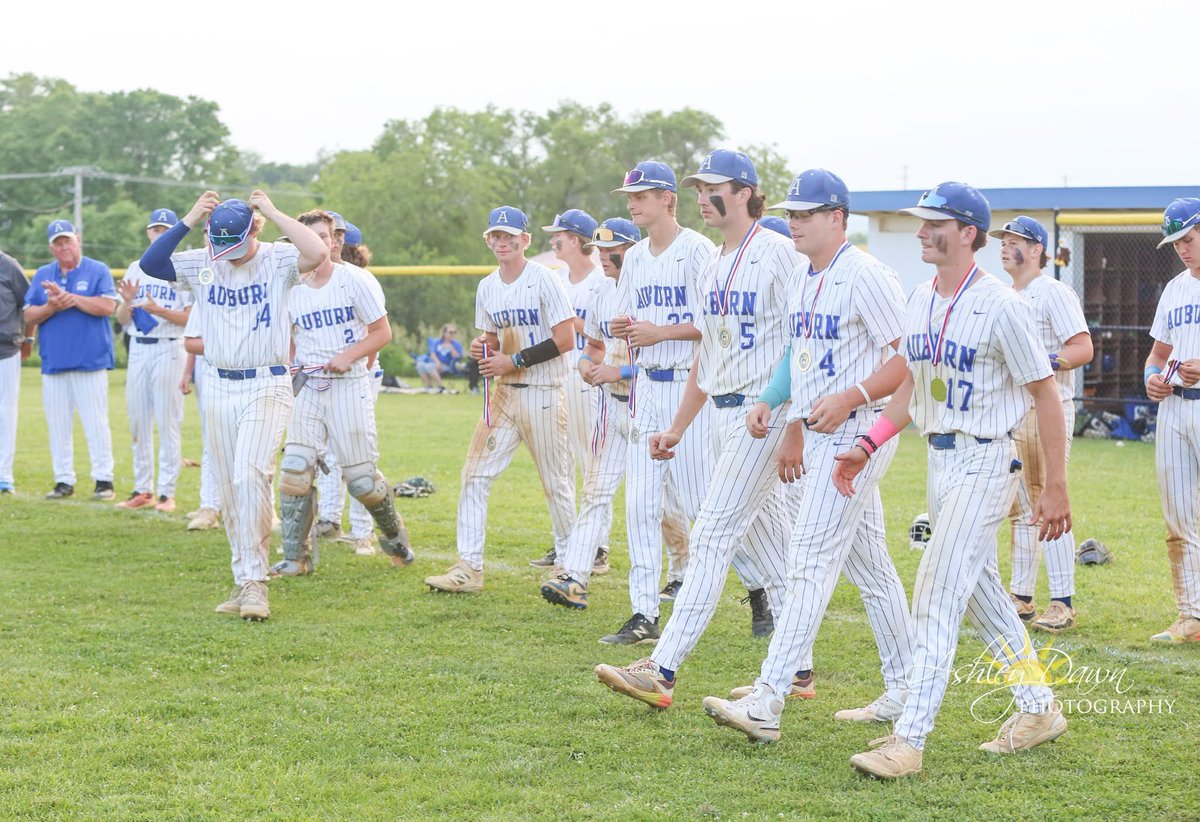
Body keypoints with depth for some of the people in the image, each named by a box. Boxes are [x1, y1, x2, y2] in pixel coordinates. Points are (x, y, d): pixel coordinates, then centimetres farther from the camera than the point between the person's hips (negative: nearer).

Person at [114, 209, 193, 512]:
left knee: (168, 421, -5)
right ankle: (143, 490, 16)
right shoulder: (135, 270, 14)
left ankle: (167, 492, -2)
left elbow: (192, 318, -8)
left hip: (169, 349, -5)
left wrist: (161, 311, -20)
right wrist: (128, 302, -7)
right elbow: (122, 320, 13)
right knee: (138, 421, 8)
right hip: (138, 349, 6)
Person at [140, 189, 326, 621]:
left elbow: (318, 252, -26)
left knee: (250, 475, -20)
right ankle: (245, 581, 17)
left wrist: (273, 213, -19)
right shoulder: (202, 263, 3)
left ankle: (254, 582, -15)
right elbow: (149, 263, -7)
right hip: (218, 387, 5)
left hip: (266, 387, -5)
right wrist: (189, 220, -12)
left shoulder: (278, 260, -7)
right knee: (228, 488, 8)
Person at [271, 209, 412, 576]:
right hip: (308, 387, 3)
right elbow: (285, 341, 17)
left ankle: (394, 534, 27)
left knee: (362, 480, -2)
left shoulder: (354, 280, -3)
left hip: (350, 386, -3)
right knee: (295, 470, -9)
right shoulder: (291, 288, 6)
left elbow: (382, 332, -1)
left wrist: (347, 356, -14)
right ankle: (296, 557, 1)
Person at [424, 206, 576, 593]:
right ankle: (469, 567, -1)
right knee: (474, 475, -2)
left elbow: (565, 340, -15)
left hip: (544, 395, -6)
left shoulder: (545, 280, -11)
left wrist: (513, 361, -17)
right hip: (503, 394, 6)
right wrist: (483, 347, -3)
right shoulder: (487, 287, 10)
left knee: (556, 483, 3)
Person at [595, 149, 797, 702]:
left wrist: (787, 419, -20)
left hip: (763, 411, -9)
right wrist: (678, 427, 20)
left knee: (712, 536, -12)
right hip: (720, 413, 9)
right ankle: (795, 667, 19)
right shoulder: (710, 267, 16)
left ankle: (662, 671, -14)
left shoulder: (777, 254, -11)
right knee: (766, 539, 12)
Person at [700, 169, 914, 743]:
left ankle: (768, 700, -18)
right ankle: (904, 690, 21)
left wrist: (847, 398, -26)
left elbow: (910, 357, -17)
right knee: (869, 566, 13)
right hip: (818, 438, 10)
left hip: (858, 433, -10)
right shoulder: (803, 280, 15)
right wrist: (791, 430, 18)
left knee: (811, 560, -14)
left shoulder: (865, 276, -14)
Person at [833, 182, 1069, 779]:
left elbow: (1046, 396, -12)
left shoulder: (1001, 306, -16)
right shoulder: (919, 302, 8)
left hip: (985, 462, -8)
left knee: (937, 595, -12)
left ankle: (909, 741, -12)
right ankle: (1038, 710, 30)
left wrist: (1055, 489, -12)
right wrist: (866, 447, 5)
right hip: (939, 460, 8)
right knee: (980, 592, 16)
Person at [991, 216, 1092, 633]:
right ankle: (1021, 597, 19)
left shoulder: (1054, 293, -8)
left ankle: (1063, 603, -7)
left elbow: (1083, 349, -17)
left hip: (1046, 409, -9)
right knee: (1018, 508, 12)